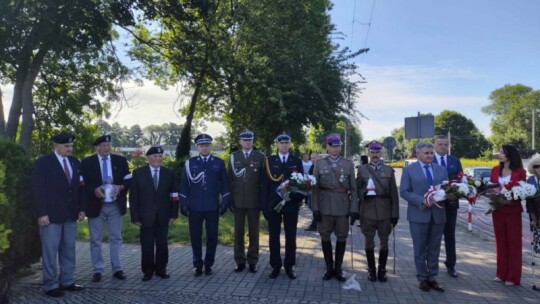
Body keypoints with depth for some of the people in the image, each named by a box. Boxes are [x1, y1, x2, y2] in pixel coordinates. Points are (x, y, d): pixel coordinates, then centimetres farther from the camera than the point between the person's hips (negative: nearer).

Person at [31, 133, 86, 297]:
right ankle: (50, 285, 12)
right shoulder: (42, 163, -6)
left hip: (71, 214, 5)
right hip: (50, 215, -5)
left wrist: (81, 208, 8)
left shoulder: (75, 162, 10)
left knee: (68, 250, 10)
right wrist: (41, 213, -14)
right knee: (50, 251, 2)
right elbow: (37, 190, -9)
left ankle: (67, 281, 20)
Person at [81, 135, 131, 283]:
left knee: (116, 238, 7)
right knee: (95, 240, 6)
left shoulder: (120, 160, 5)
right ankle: (98, 270, 16)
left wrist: (120, 187, -16)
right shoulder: (87, 162, 0)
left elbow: (128, 180, 4)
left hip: (115, 205, 2)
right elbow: (82, 184, -4)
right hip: (96, 205, -1)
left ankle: (117, 269, 15)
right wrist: (94, 190, -21)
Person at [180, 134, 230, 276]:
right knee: (195, 237, 7)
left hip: (213, 207, 0)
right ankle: (197, 265, 22)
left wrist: (225, 203, 0)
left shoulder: (219, 162, 4)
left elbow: (224, 184, 5)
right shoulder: (190, 163, 4)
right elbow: (184, 185, 4)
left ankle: (209, 264, 22)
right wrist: (183, 204, 0)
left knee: (212, 237, 7)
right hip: (194, 207, 0)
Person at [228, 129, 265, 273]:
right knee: (238, 232, 7)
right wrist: (230, 198, -1)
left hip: (254, 200, -1)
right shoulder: (234, 156, 6)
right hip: (238, 200, 1)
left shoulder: (260, 156, 2)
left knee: (253, 232, 6)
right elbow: (230, 178, 5)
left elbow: (263, 179, 1)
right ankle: (240, 261, 18)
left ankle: (252, 261, 17)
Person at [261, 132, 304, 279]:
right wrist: (264, 205, -5)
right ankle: (276, 266, 19)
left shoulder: (297, 161, 6)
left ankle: (289, 266, 20)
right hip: (273, 205, 0)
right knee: (274, 237, 6)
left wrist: (300, 199, -9)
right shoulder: (269, 161, 3)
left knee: (290, 237, 8)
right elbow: (265, 183, 0)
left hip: (291, 204, 1)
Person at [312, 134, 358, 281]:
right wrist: (315, 208, -6)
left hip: (342, 207, 0)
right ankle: (329, 267, 22)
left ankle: (338, 268, 22)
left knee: (341, 237, 7)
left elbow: (353, 188, 3)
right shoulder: (320, 163, 3)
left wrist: (354, 209, -3)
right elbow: (315, 187, 0)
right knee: (325, 236, 8)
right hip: (325, 207, 0)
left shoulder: (348, 164, 5)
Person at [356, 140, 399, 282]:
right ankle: (371, 270, 21)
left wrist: (395, 214, -1)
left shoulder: (389, 170, 7)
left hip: (385, 212, 1)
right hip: (368, 212, -1)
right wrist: (364, 193, -17)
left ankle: (382, 270, 22)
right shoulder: (362, 170, 6)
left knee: (384, 242, 8)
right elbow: (357, 190, 6)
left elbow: (394, 194, 3)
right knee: (369, 242, 7)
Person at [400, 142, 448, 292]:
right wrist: (422, 201, -17)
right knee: (420, 249, 5)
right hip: (419, 215, -3)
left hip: (438, 214, 3)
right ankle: (422, 278, 17)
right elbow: (404, 192, -5)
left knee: (434, 249, 9)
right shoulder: (409, 170, 0)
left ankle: (432, 278, 20)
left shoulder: (441, 169, 11)